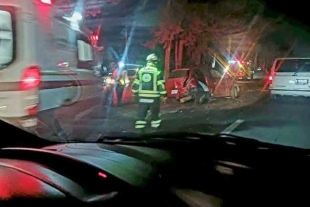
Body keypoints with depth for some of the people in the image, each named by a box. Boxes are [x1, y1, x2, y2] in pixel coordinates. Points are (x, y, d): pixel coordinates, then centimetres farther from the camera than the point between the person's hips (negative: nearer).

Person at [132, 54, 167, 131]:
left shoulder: (140, 71, 6)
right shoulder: (158, 72, -7)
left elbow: (135, 84, 8)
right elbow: (161, 85, -9)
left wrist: (135, 93, 17)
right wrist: (164, 94, -1)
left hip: (142, 96, 3)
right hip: (154, 97, -3)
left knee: (141, 113, 8)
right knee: (155, 113, 9)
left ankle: (139, 127, 6)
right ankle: (155, 126, 14)